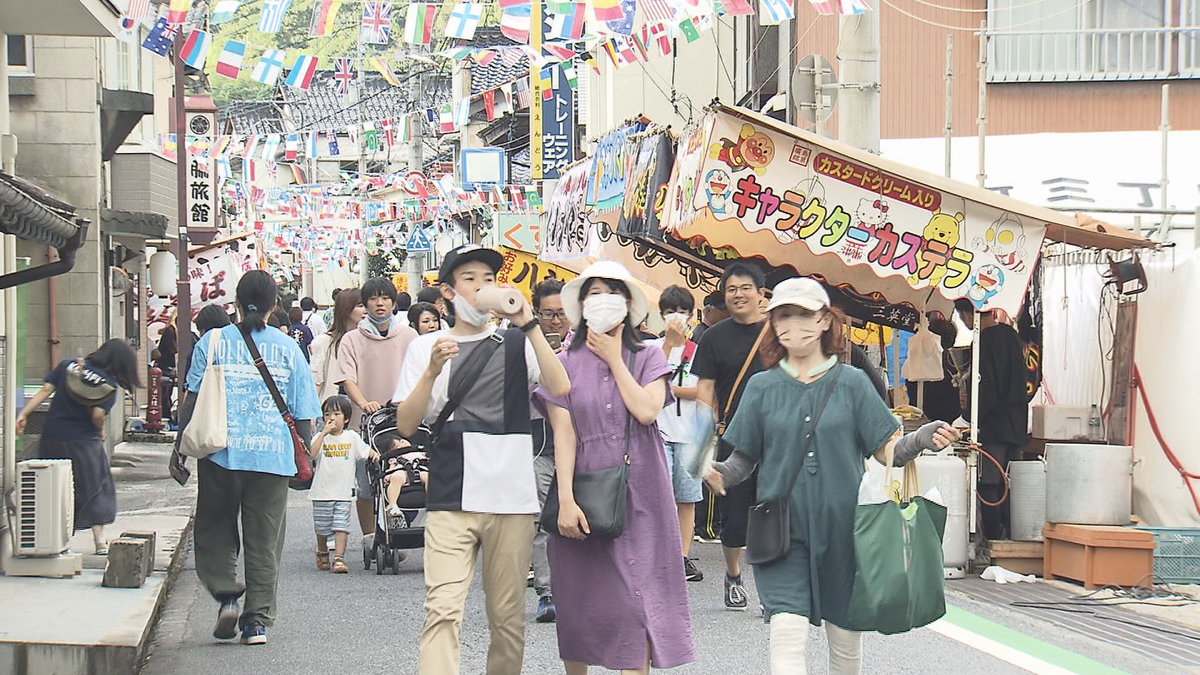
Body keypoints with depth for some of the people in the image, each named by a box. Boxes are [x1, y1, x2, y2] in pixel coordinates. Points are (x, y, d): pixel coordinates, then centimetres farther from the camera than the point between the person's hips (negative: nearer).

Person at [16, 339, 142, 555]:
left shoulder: (67, 365, 4)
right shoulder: (110, 385, -6)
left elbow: (45, 390, -2)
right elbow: (98, 415, -16)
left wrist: (23, 414, -2)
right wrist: (100, 431, 4)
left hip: (51, 438, 3)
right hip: (84, 442, -3)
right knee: (95, 488, 11)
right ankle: (99, 541, 9)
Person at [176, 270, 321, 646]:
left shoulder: (214, 342, 3)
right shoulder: (289, 349, 6)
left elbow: (193, 400, 2)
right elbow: (304, 414, 6)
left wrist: (180, 447, 8)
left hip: (221, 451, -1)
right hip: (274, 456, 1)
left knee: (214, 529, 16)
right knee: (264, 540, 7)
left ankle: (226, 594, -2)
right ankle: (258, 620, 6)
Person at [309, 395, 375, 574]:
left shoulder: (352, 437, 6)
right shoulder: (321, 437, 0)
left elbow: (365, 452, 10)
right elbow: (312, 454, -17)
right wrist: (324, 433, -20)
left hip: (343, 492, 0)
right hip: (322, 491, 0)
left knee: (341, 526, -8)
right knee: (322, 528, 10)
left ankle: (339, 559, -10)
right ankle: (322, 553, 32)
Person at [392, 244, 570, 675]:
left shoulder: (518, 343, 11)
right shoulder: (427, 347, 12)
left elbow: (560, 388, -8)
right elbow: (405, 426, 3)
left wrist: (528, 325, -11)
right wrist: (433, 371, -10)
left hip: (512, 499, 1)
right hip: (451, 500, -1)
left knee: (508, 617, 5)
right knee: (442, 610, -14)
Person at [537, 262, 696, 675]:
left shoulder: (648, 359, 8)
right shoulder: (566, 364, 6)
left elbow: (647, 410, -11)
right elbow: (563, 435, -3)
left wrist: (614, 360, -3)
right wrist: (566, 500, -13)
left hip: (638, 492, 0)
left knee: (636, 596, -5)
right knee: (580, 599, 5)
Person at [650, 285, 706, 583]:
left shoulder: (698, 350, 9)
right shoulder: (653, 347, 6)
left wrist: (669, 388, -8)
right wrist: (670, 341, -12)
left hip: (689, 432, 2)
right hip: (659, 431, -2)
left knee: (687, 497, 5)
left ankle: (684, 556, 11)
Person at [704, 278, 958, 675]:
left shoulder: (851, 382, 3)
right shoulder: (763, 386, 5)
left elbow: (887, 450, 1)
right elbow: (744, 458, 6)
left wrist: (923, 439, -18)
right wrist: (720, 476, -15)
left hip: (842, 526, 1)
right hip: (783, 527, 0)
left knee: (845, 634, 9)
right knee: (787, 631, -14)